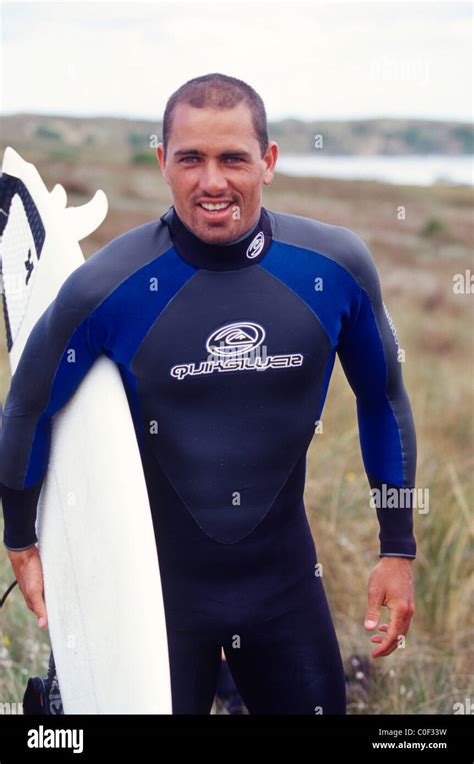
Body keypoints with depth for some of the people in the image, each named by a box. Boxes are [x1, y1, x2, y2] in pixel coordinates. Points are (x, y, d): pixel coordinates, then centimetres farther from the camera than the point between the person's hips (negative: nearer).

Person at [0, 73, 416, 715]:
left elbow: (382, 398, 5)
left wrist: (398, 549, 7)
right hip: (158, 580, -2)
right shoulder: (108, 286, -17)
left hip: (286, 576, 3)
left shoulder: (337, 267, -11)